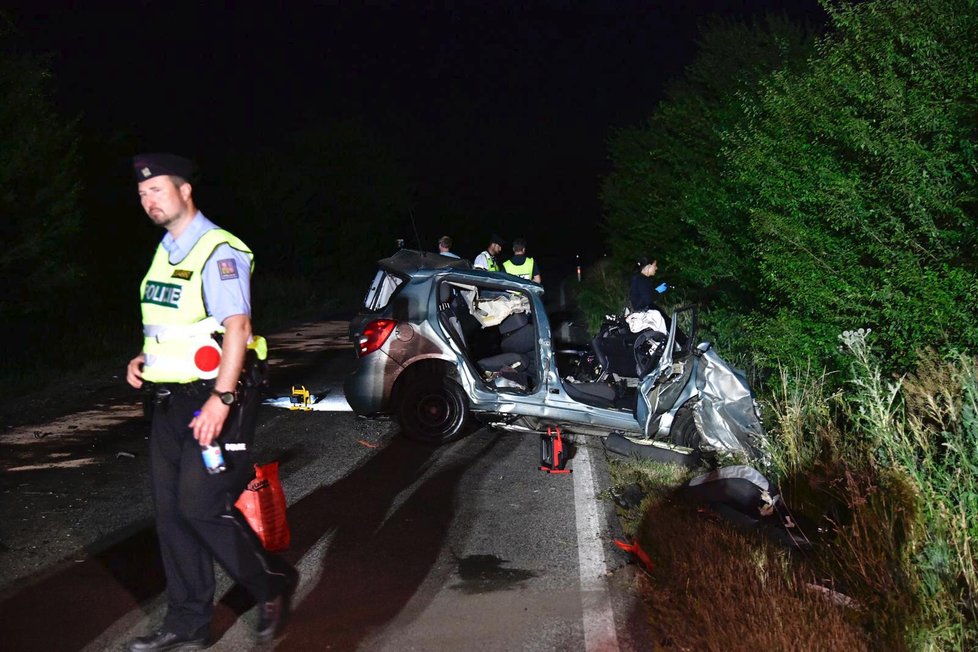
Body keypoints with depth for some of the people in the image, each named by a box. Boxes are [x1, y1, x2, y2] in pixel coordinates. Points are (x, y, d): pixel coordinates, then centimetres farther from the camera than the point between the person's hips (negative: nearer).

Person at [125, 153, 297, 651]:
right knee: (171, 510, 8)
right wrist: (145, 358, 9)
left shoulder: (218, 251, -12)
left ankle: (273, 584, 11)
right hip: (171, 400, 9)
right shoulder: (165, 252, 16)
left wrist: (221, 399, -26)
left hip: (215, 397, -9)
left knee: (202, 505, -11)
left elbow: (237, 327, -20)